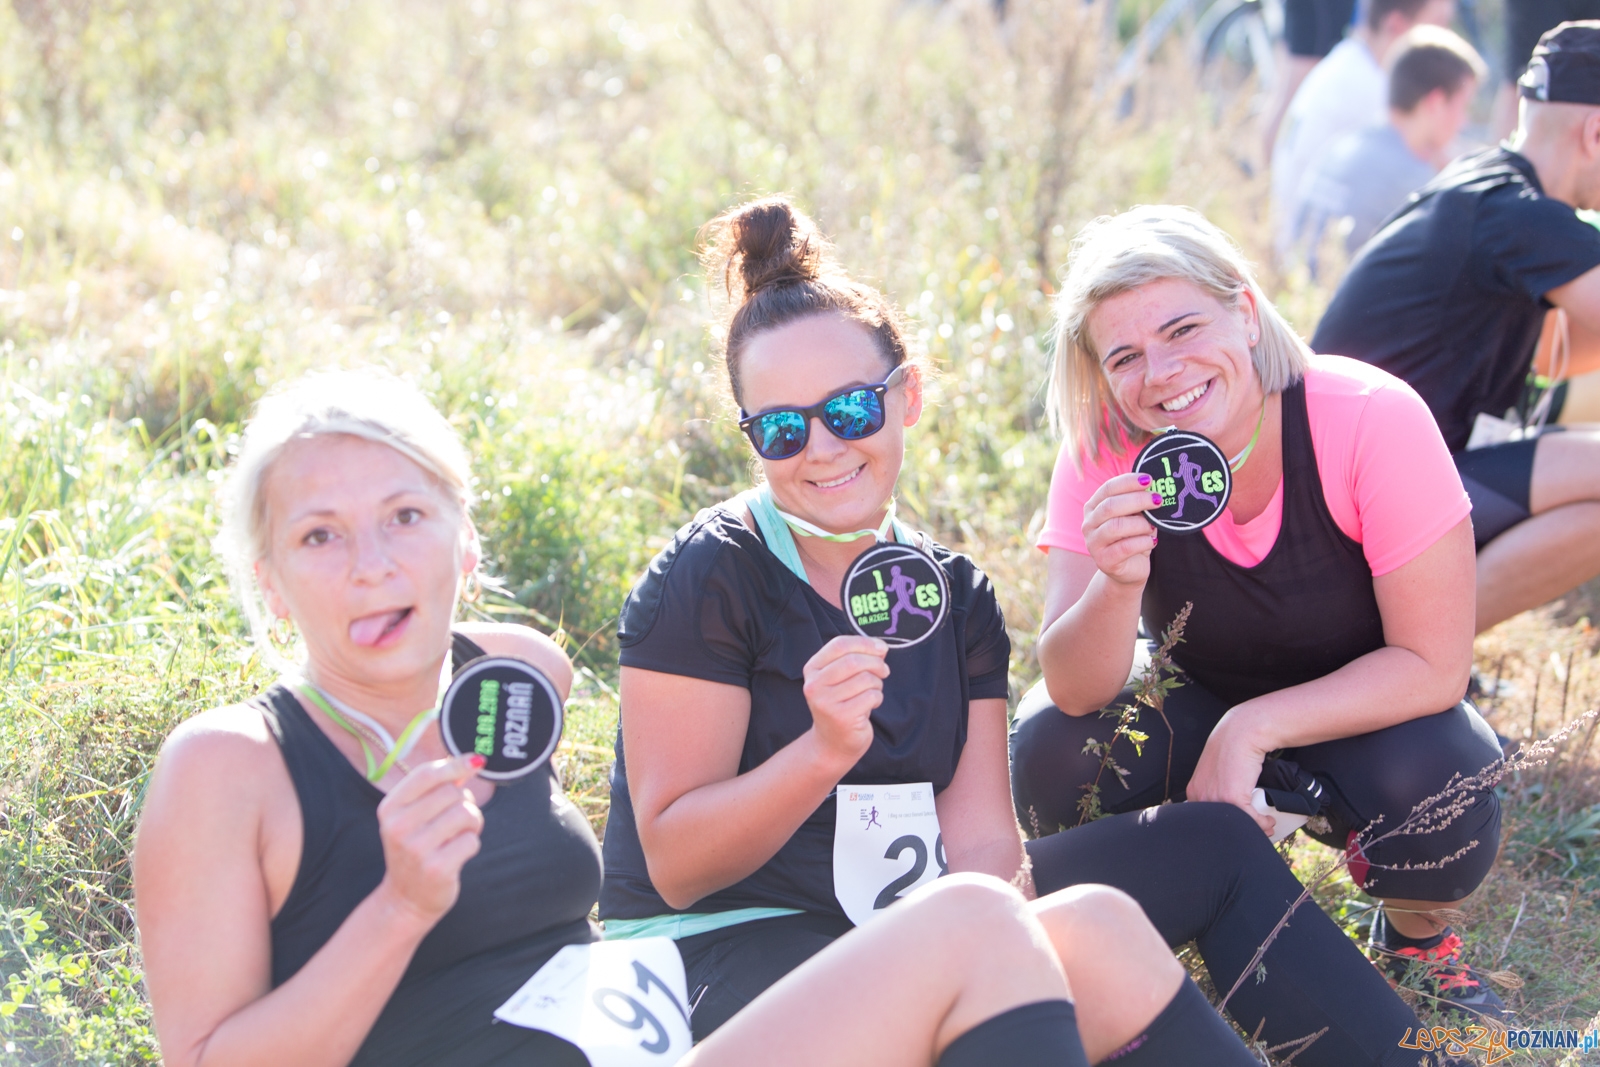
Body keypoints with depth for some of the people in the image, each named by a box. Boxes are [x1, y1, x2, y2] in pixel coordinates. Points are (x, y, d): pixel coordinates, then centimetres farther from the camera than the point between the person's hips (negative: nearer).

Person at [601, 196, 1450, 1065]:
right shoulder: (707, 581, -11)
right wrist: (827, 749, -31)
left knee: (1214, 844, 8)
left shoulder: (954, 594, 7)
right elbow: (673, 864, -16)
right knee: (1091, 931, -31)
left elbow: (978, 839, -1)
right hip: (725, 956, -8)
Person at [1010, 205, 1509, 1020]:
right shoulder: (1107, 450, -20)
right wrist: (1118, 581, -45)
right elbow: (1075, 692, -24)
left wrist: (1252, 730, -31)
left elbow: (1432, 666, -24)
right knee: (1051, 754, -26)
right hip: (1204, 704, 2)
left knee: (1441, 791, -34)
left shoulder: (1373, 421, -28)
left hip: (1366, 710, -2)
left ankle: (1417, 937, 2)